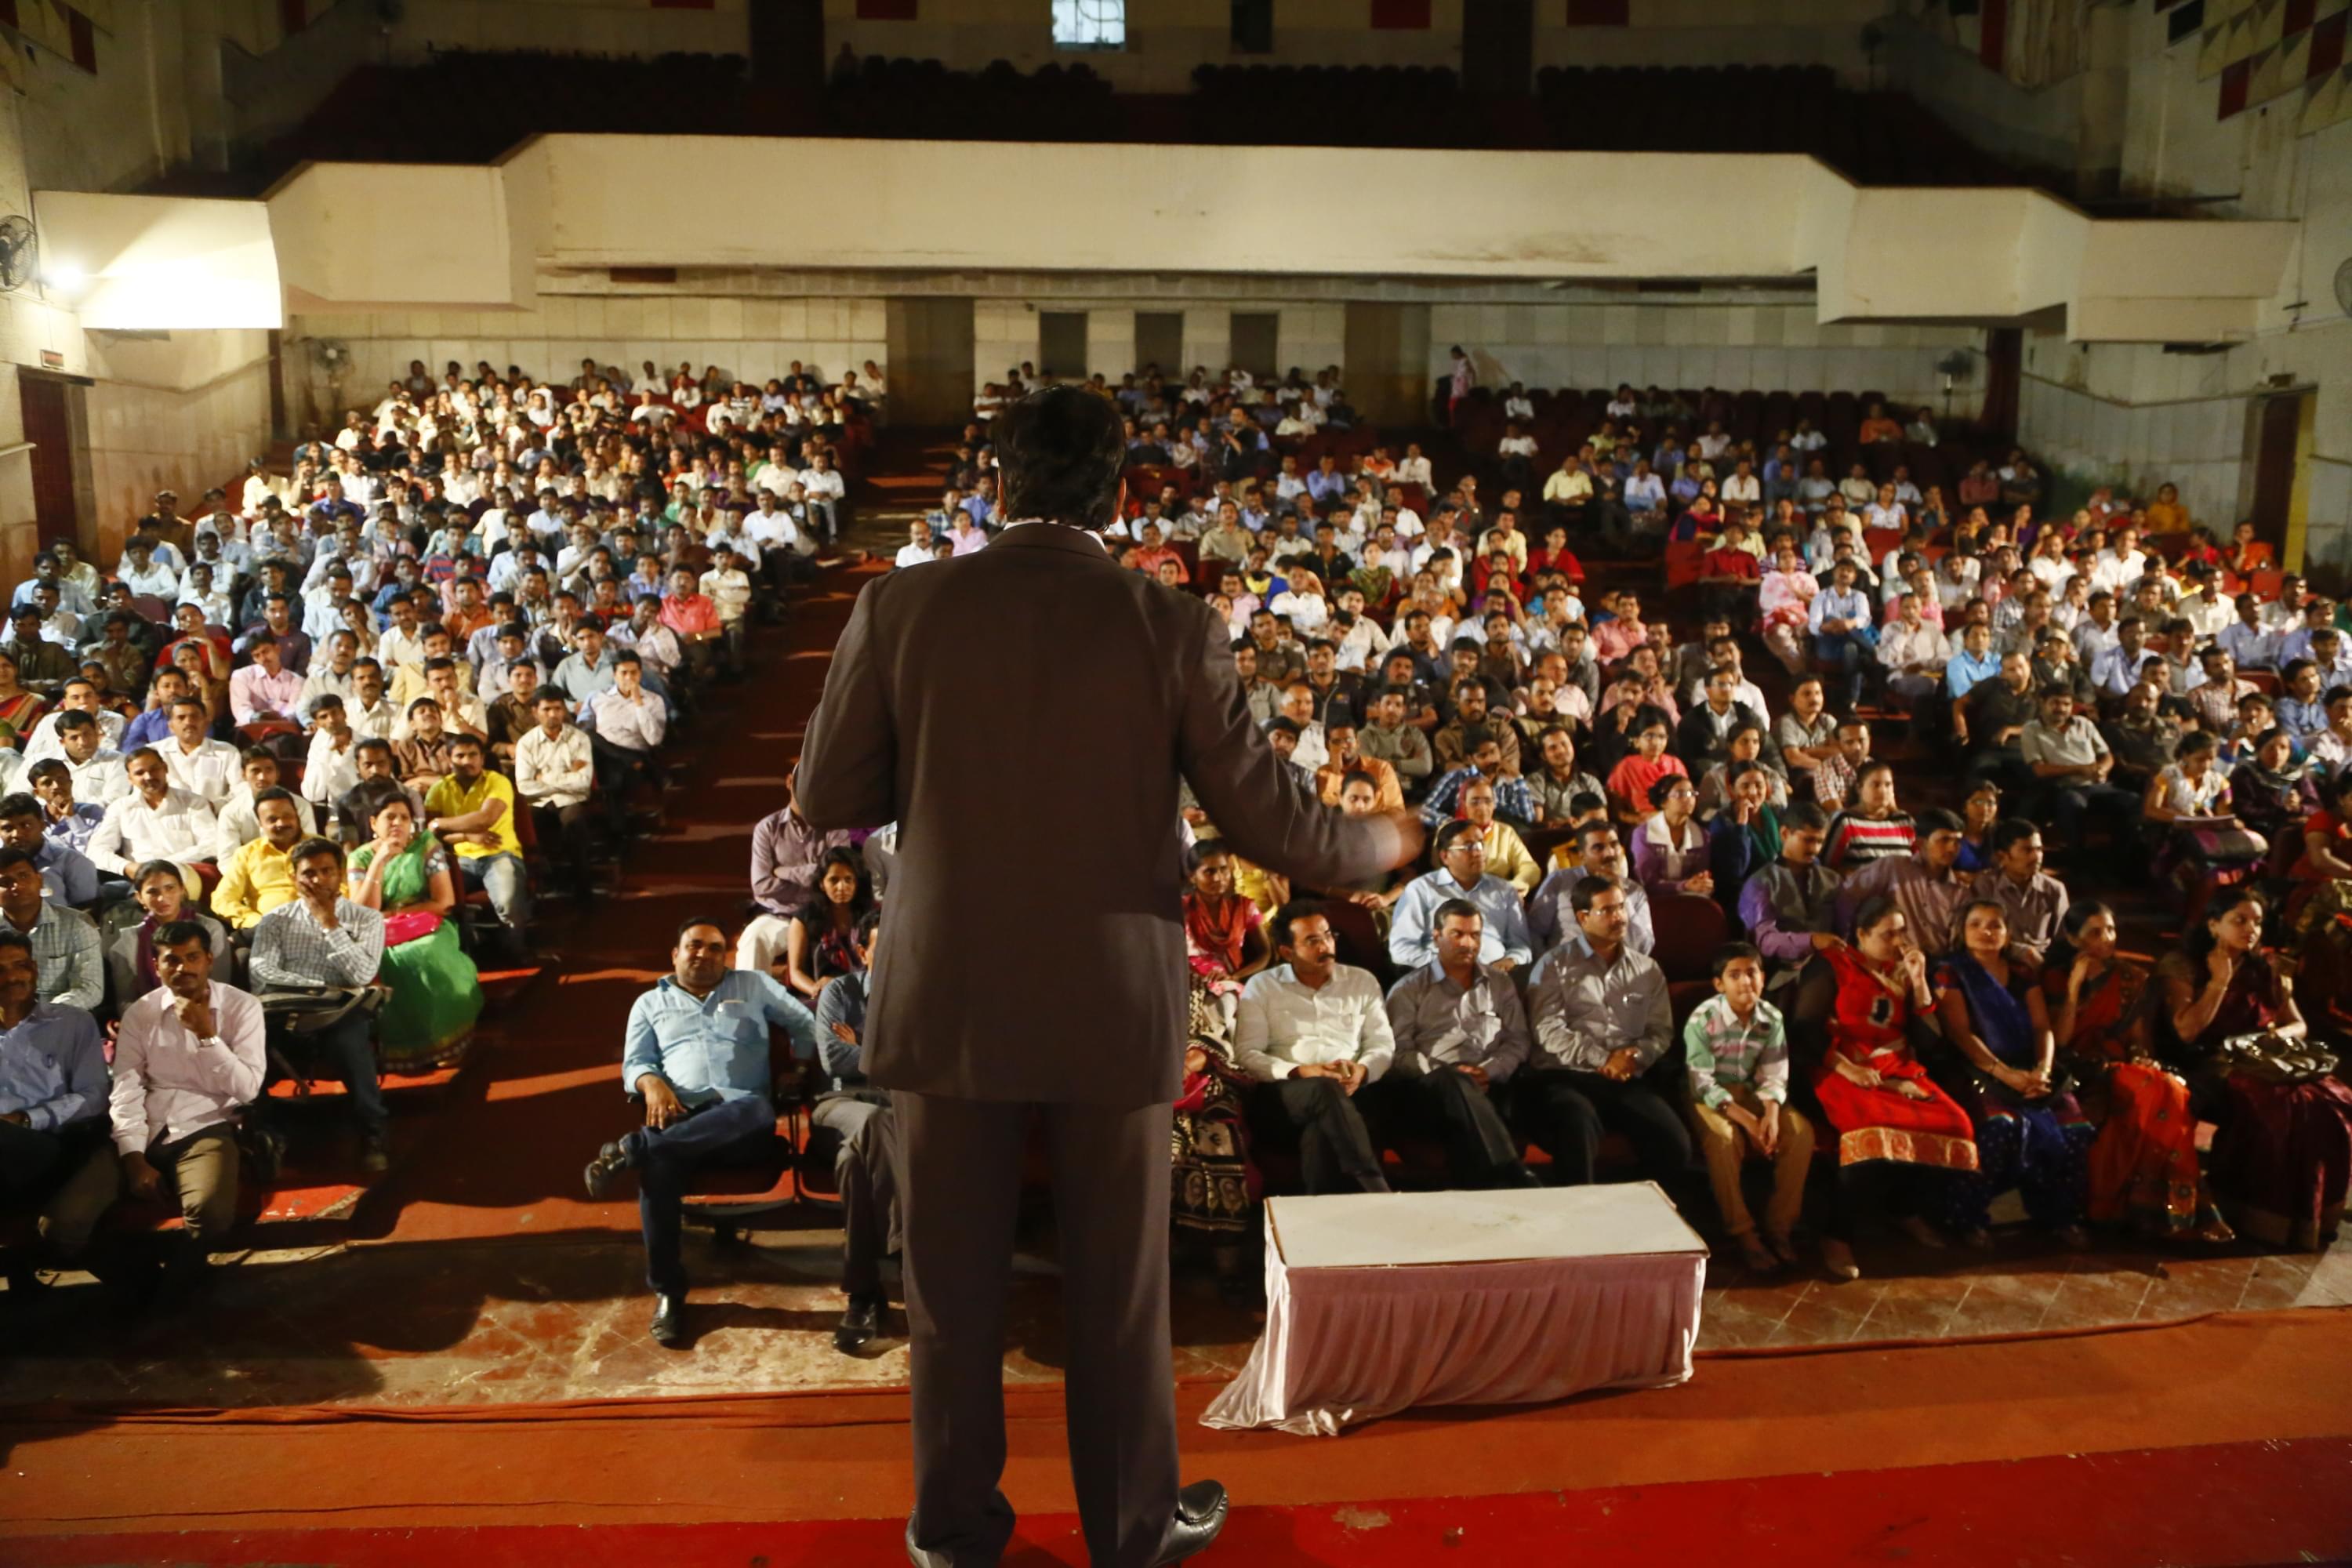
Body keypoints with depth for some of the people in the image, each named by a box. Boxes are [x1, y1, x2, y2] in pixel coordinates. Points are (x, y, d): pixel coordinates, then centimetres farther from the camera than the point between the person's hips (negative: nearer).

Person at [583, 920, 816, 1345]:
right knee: (657, 1164, -37)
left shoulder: (754, 985, 23)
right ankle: (667, 1293, -25)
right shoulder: (650, 1003, 25)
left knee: (760, 1113, -41)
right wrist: (653, 1085, -10)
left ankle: (630, 1148, -38)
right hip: (679, 1115, 1)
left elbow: (806, 1024, 20)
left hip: (741, 1116, 0)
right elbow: (634, 1063, 14)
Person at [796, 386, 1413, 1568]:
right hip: (1112, 1002, -1)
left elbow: (829, 797, -1)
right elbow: (1274, 822, -6)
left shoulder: (900, 607, -6)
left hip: (947, 996, 1)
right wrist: (1381, 844, 14)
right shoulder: (1174, 628, -9)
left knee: (953, 1274, 17)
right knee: (1118, 1280, 16)